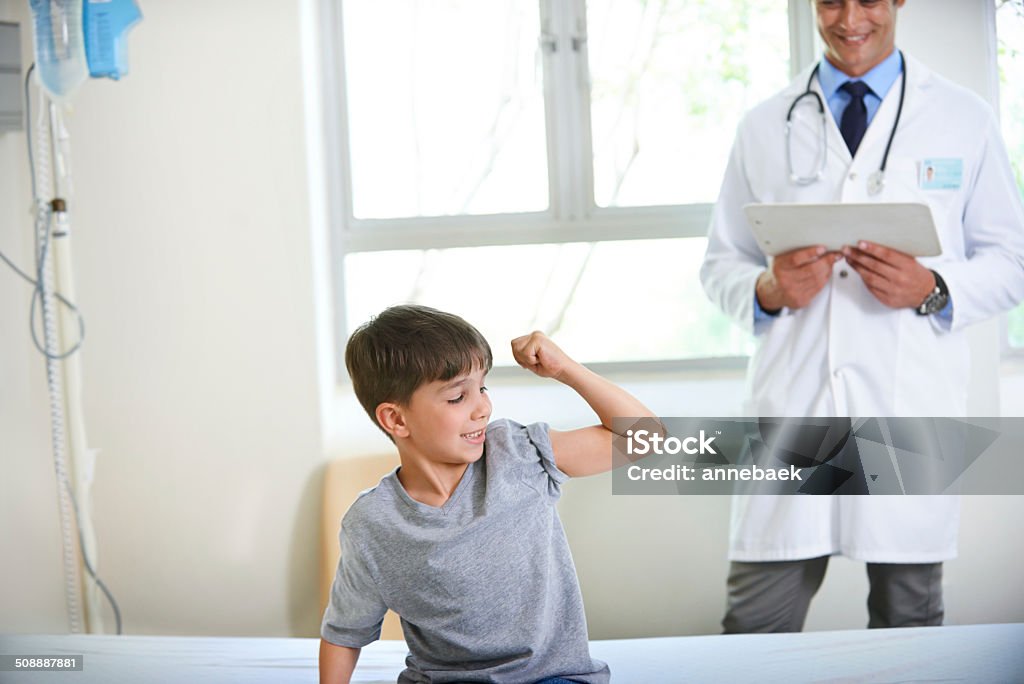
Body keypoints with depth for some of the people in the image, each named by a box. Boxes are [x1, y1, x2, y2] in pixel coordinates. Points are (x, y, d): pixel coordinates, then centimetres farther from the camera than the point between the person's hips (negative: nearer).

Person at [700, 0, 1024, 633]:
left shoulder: (966, 120, 9)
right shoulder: (764, 127, 13)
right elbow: (721, 265, 15)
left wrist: (933, 290, -11)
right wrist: (768, 290, -8)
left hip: (912, 410, 0)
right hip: (793, 402, 1)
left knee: (909, 623, 5)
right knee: (755, 628, -2)